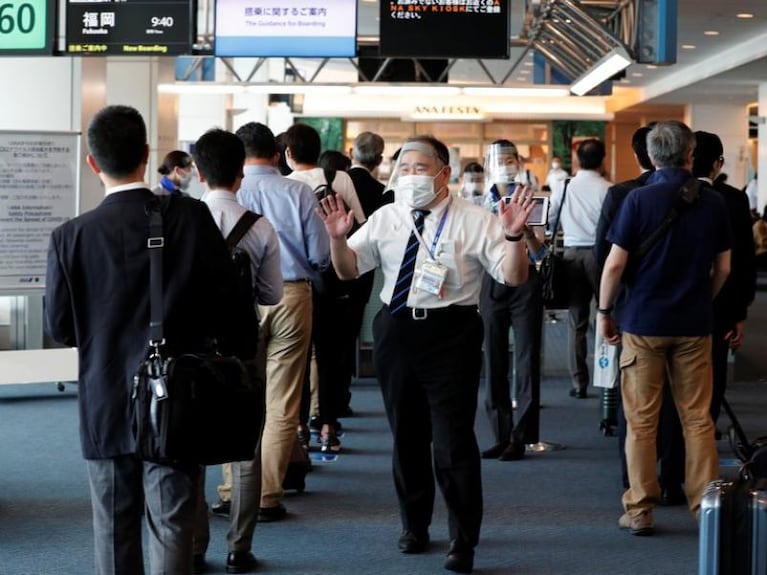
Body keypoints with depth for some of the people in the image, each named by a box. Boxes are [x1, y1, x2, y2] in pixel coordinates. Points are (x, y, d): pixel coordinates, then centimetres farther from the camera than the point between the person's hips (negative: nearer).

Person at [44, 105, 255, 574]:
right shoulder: (191, 217, -10)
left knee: (115, 534, 15)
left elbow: (60, 328, -1)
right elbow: (227, 306, -7)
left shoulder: (71, 237, -10)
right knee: (172, 534, 4)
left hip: (105, 406, 1)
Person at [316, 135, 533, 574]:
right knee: (406, 435, 15)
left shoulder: (475, 222, -4)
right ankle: (414, 526, 33)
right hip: (397, 331, 4)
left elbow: (515, 277, -7)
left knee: (453, 439, -5)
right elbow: (348, 270, 8)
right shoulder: (385, 218, 7)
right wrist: (338, 237, -12)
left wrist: (514, 237, -26)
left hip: (451, 334, -4)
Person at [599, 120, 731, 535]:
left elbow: (615, 264, -11)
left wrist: (604, 311, 1)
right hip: (695, 325, 3)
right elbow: (723, 268, 7)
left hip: (644, 321, -2)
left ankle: (640, 510, 8)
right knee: (698, 419, 9)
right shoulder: (712, 202, 1)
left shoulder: (639, 199, -9)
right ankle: (706, 507, 12)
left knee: (641, 420, 5)